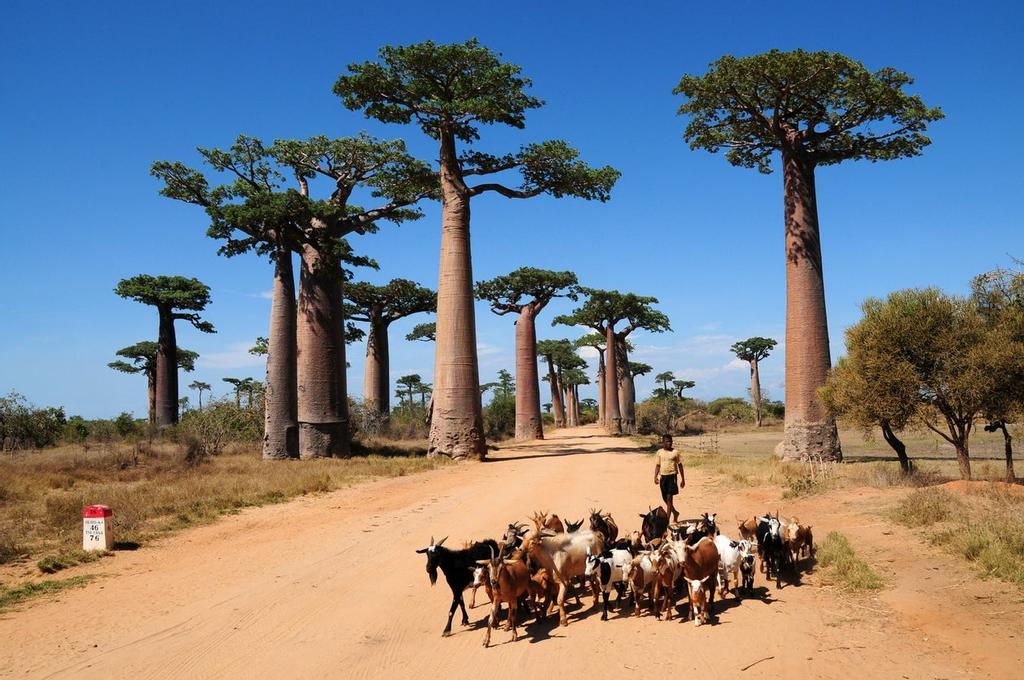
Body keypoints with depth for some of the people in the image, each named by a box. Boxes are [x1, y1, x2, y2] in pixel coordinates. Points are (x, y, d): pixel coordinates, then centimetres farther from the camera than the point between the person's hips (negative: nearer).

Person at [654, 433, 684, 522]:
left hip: (672, 476, -3)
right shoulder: (659, 452, 5)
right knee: (665, 498, 10)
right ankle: (675, 512, 33)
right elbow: (658, 465, 10)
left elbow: (680, 465, 4)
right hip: (663, 476, 4)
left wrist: (683, 479, 4)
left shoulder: (675, 452, -1)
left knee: (669, 497, -9)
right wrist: (655, 477, -3)